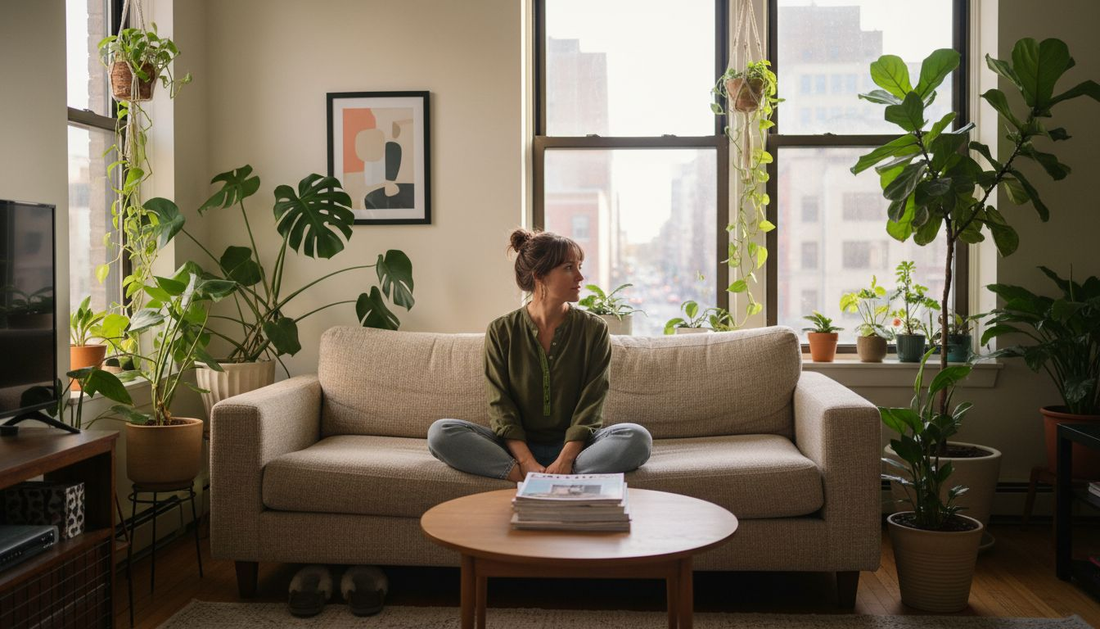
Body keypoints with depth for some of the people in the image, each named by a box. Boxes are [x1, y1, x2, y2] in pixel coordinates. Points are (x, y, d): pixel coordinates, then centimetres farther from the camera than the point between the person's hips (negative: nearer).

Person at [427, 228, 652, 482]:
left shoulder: (594, 330, 2)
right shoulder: (501, 331, 1)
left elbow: (590, 406, -6)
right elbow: (501, 407, -6)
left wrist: (564, 461, -22)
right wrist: (528, 463, -22)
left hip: (574, 446, 0)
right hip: (518, 448, 0)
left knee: (638, 437, -29)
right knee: (440, 433, -23)